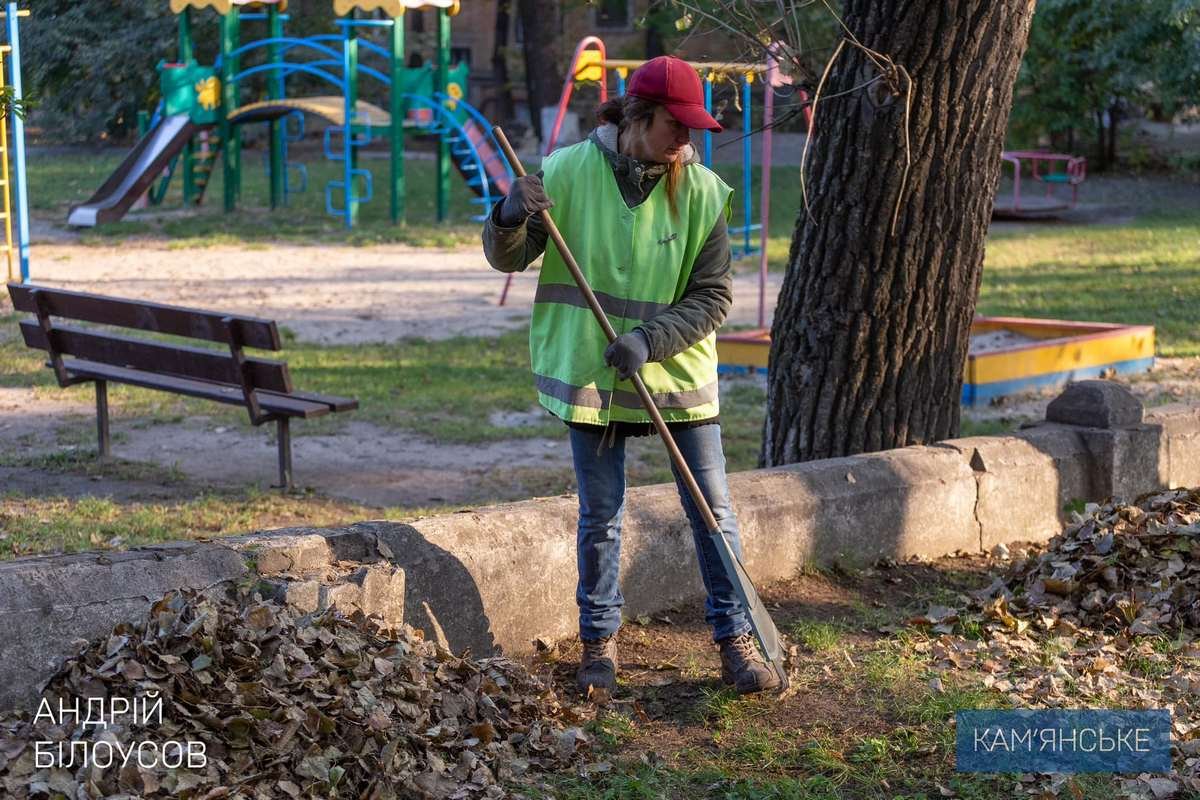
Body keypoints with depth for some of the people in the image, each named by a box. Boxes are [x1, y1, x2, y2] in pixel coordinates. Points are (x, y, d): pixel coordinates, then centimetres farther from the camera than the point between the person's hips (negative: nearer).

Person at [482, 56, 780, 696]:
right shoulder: (569, 172, -7)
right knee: (600, 517, 10)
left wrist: (651, 338, -19)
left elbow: (713, 296, -5)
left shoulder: (703, 192, -7)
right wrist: (511, 218, -22)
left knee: (713, 511, 5)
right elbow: (507, 259, 0)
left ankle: (735, 641, 18)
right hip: (591, 375, 0)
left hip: (677, 373, 1)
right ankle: (599, 641, 26)